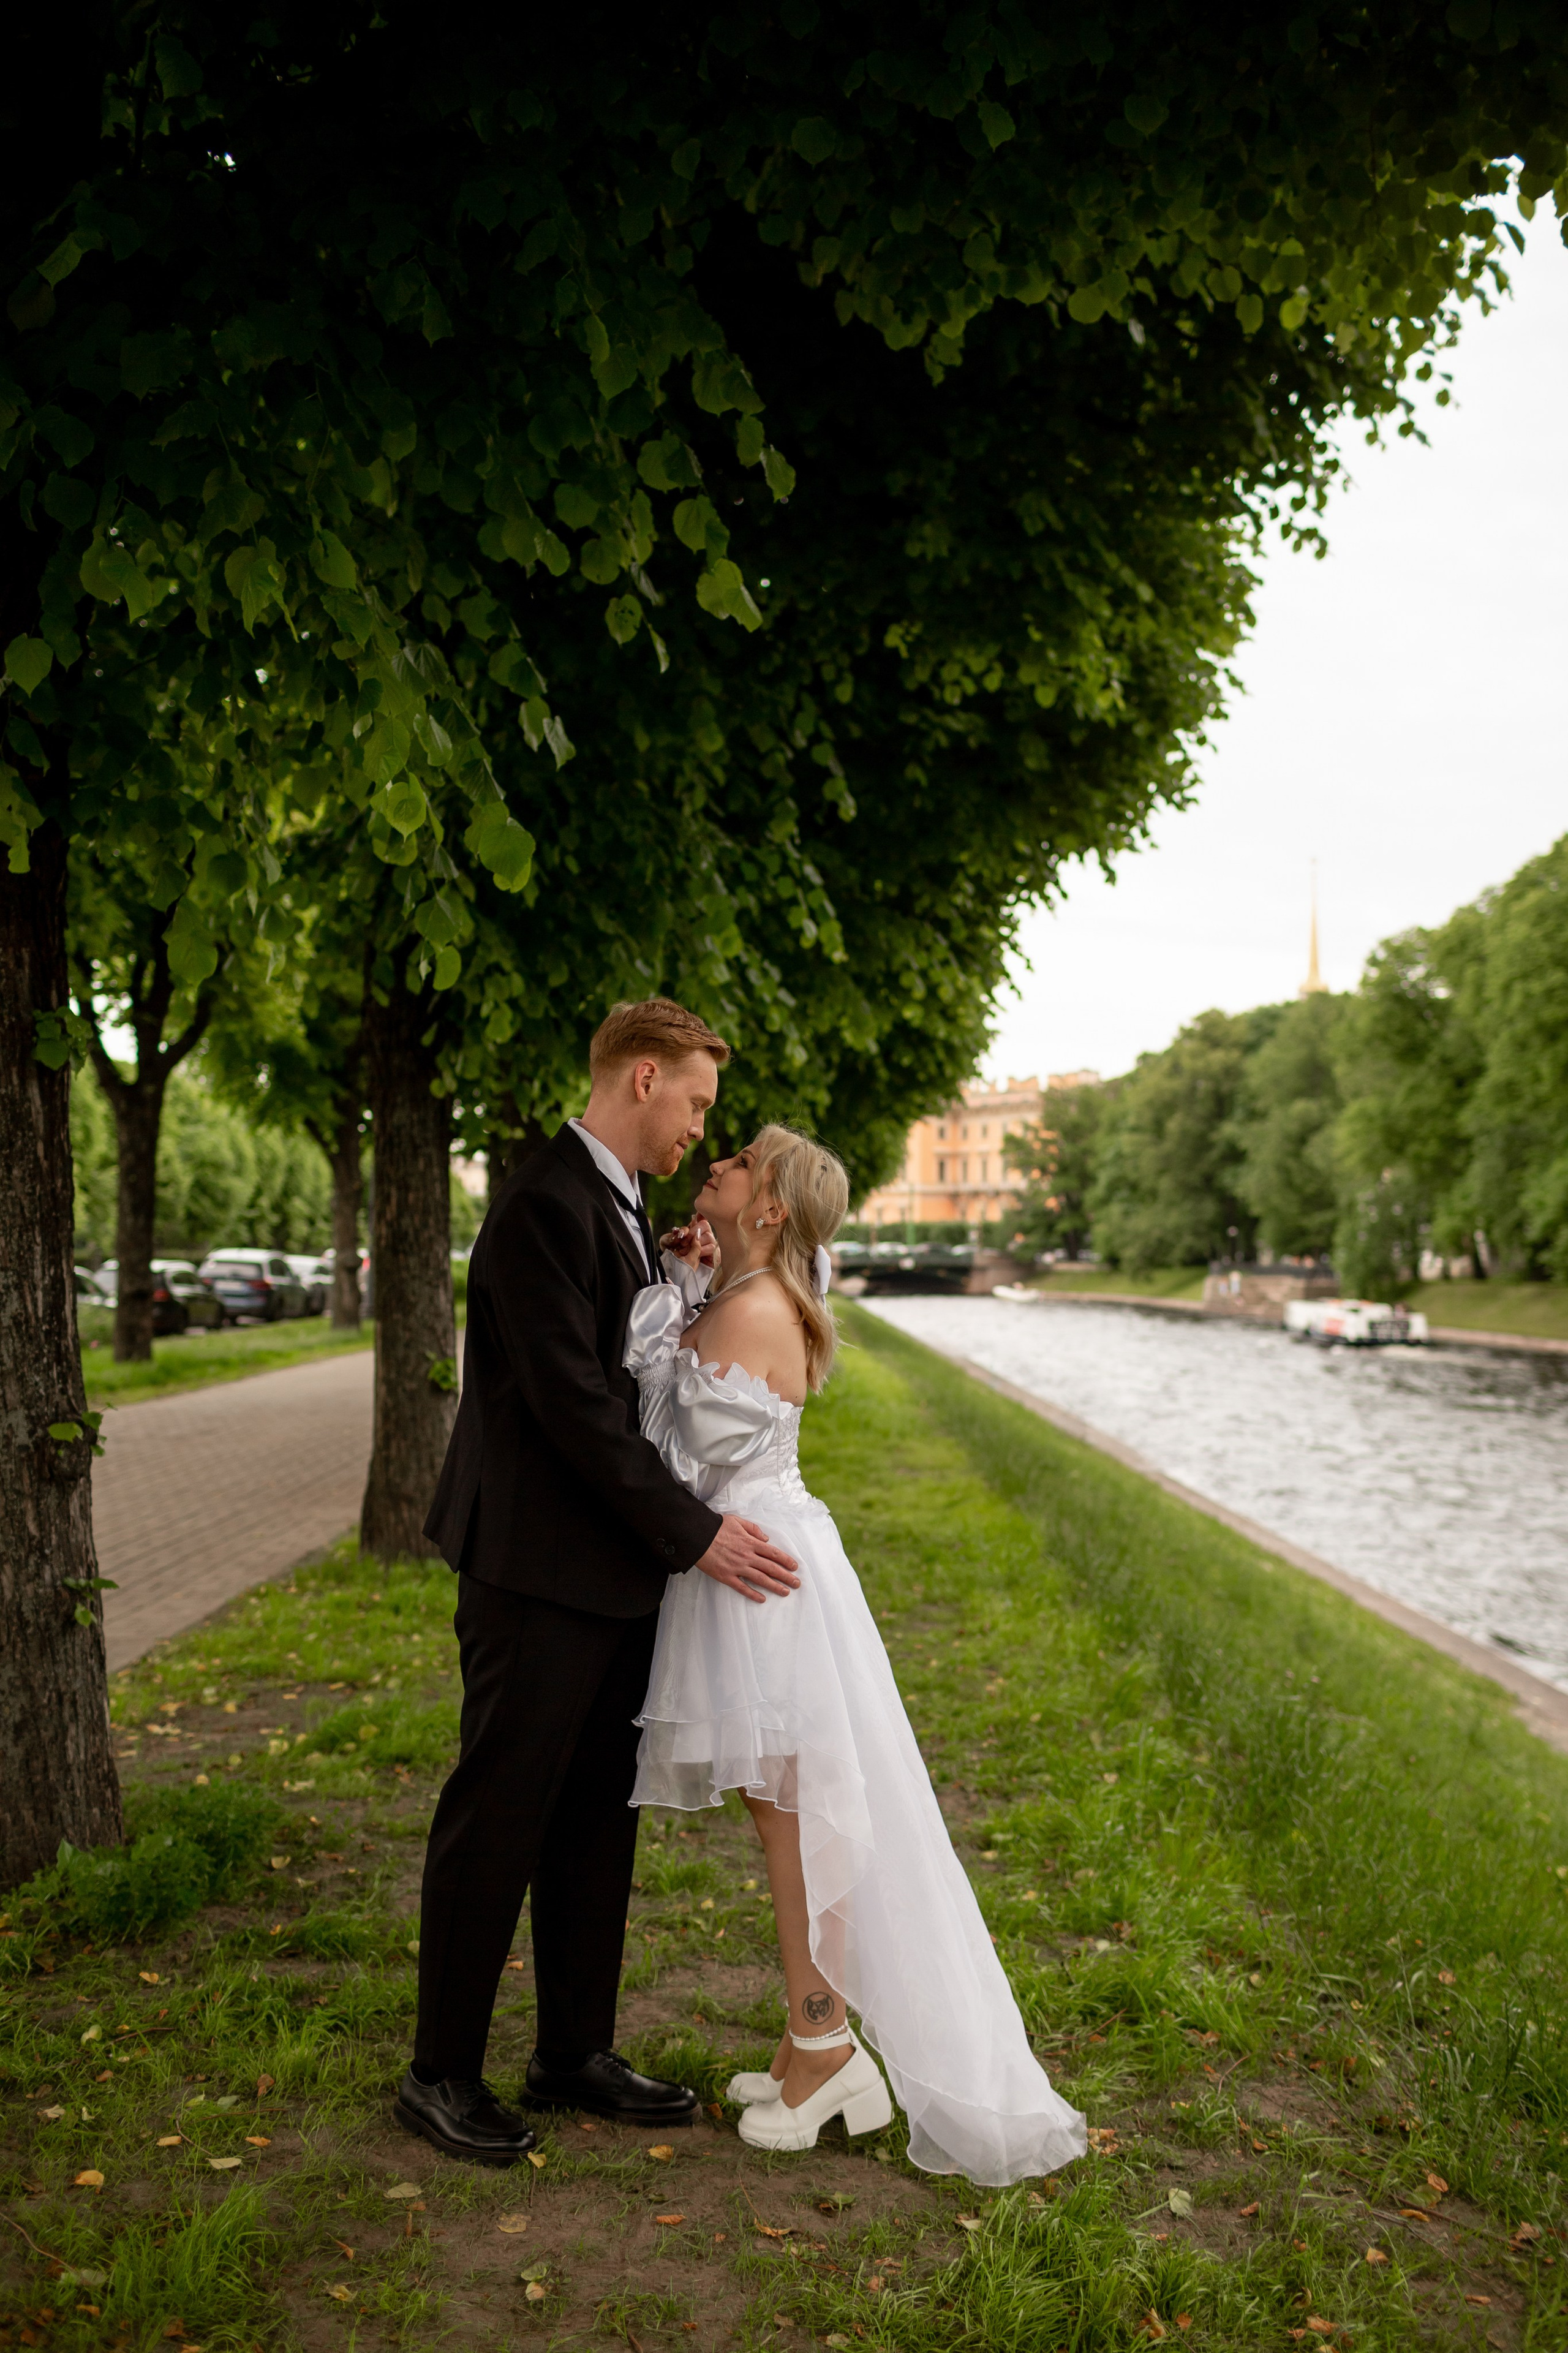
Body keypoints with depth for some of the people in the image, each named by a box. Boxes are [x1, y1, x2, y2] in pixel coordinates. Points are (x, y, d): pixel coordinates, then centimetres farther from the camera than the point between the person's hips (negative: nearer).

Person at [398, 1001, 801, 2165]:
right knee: (497, 1822, 2)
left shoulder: (621, 1210, 16)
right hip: (539, 1576, -9)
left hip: (615, 1574, 10)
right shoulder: (546, 1205, -16)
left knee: (598, 1821, 15)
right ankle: (443, 2075, 16)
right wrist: (694, 1532, -19)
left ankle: (577, 2051, 28)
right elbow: (569, 1400, -21)